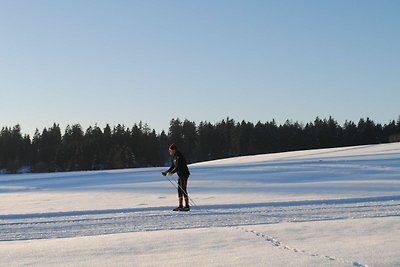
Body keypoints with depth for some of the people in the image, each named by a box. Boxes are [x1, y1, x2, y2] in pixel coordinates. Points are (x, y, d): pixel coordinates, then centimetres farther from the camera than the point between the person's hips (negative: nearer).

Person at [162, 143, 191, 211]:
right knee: (179, 190, 9)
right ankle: (180, 206, 14)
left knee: (184, 190, -10)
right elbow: (172, 167, 17)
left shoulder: (179, 156, -17)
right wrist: (166, 172, 9)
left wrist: (171, 172, -32)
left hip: (184, 174, -10)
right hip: (180, 175, 10)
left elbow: (178, 167, -25)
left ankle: (187, 206, -8)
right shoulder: (174, 157, 12)